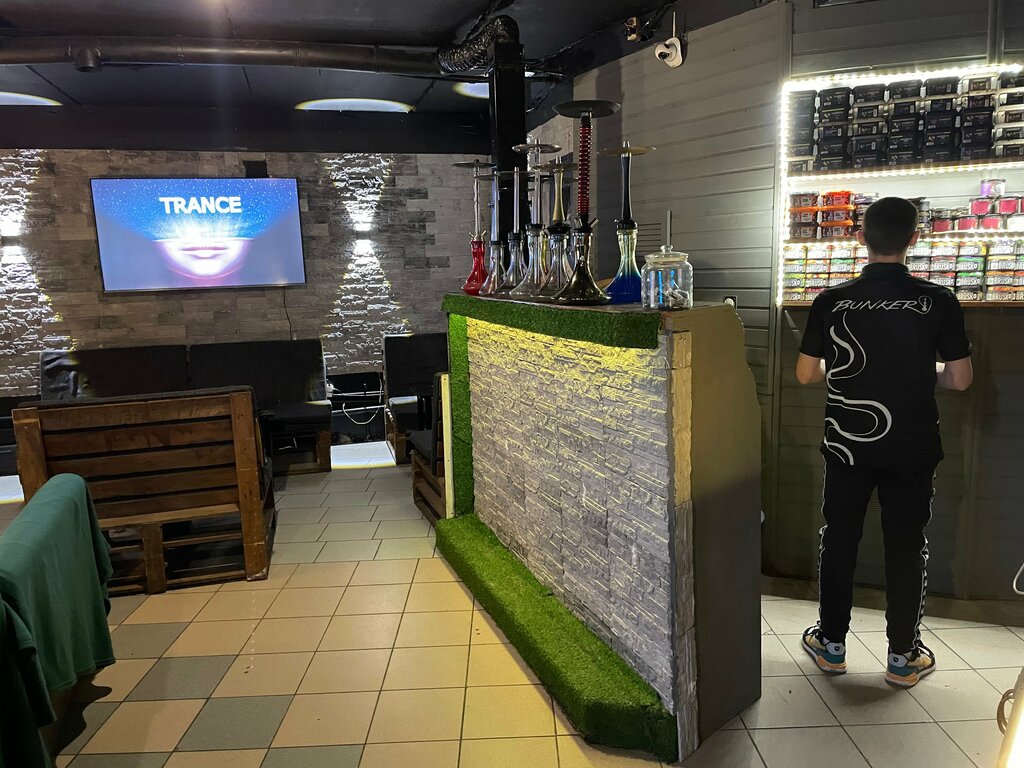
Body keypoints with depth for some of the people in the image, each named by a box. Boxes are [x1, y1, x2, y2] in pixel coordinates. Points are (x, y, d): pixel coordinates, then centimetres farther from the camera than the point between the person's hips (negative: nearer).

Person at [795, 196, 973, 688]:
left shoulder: (831, 302, -7)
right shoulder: (939, 302, -9)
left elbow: (806, 374, -2)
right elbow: (960, 379, -4)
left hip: (847, 444, 1)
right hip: (911, 447, 0)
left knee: (839, 540, 13)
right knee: (907, 546, 11)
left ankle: (831, 643, 25)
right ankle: (904, 656, 22)